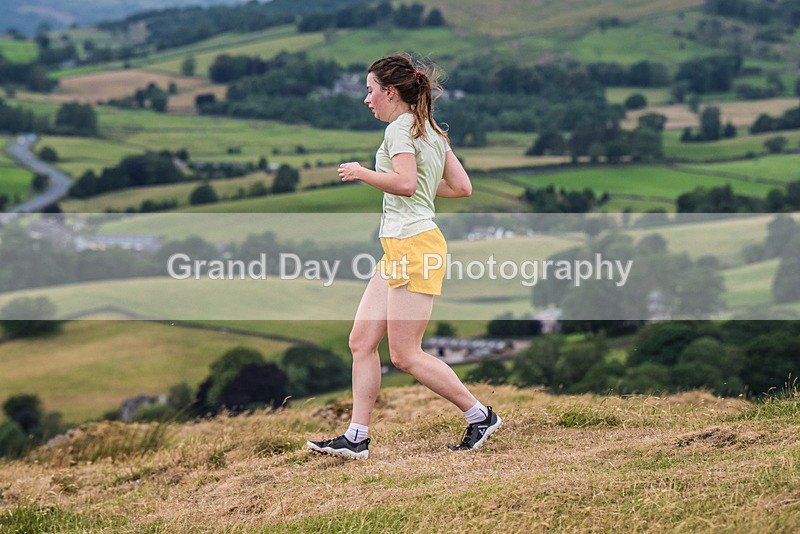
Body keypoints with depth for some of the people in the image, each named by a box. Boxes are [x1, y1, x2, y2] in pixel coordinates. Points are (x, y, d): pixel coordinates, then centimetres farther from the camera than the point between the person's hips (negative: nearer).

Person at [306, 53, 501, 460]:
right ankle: (356, 437, 5)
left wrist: (362, 173, -11)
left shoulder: (400, 128, -9)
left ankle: (480, 416, 4)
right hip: (398, 249, 10)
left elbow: (405, 183, -24)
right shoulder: (431, 132, 19)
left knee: (405, 354, -7)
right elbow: (462, 187, 17)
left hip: (416, 246, -10)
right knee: (361, 341, 5)